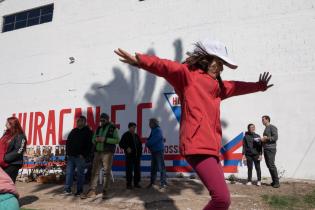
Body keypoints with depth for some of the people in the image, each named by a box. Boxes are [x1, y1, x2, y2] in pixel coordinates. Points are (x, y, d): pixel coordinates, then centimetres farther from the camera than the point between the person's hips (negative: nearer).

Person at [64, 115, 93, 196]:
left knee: (80, 174, 1)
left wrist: (83, 154, -13)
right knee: (69, 172, 5)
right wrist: (67, 153, 9)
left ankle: (79, 190, 10)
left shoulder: (88, 132, -2)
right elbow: (68, 142, 20)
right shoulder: (73, 131, 15)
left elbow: (89, 145, -8)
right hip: (71, 156, 6)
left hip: (80, 157, -6)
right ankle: (67, 189, 12)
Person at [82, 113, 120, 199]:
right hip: (97, 152, 5)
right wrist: (96, 139, -3)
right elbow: (93, 140, 22)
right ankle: (92, 191, 7)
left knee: (107, 172, -2)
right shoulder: (98, 128, 18)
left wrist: (105, 139, -16)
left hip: (107, 152, -5)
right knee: (95, 171, 3)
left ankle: (105, 191, 6)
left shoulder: (113, 128, 2)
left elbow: (117, 140, -8)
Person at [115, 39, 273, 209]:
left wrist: (258, 86, 50)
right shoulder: (187, 74, 1)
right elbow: (167, 67, -17)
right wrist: (140, 60, -32)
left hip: (211, 148, 9)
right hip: (197, 147, -9)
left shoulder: (218, 86, 24)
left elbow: (236, 87, 40)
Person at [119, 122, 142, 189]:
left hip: (137, 155, 6)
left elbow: (140, 144, 26)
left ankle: (136, 183, 19)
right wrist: (127, 148, -17)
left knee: (137, 170, 8)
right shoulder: (126, 135, 0)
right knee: (129, 170, -4)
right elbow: (121, 144, -4)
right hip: (130, 155, -5)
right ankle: (129, 184, 7)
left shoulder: (136, 136, 16)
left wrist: (140, 151, 13)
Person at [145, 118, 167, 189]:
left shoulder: (158, 130, -13)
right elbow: (149, 139, 18)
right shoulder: (153, 130, 15)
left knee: (161, 167, -4)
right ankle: (152, 182, 23)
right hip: (153, 151, 9)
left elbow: (153, 140, -20)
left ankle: (163, 183, 2)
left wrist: (147, 143, -5)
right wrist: (147, 142, -3)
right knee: (153, 167, 14)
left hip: (159, 151, -9)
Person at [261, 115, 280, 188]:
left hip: (271, 149, -9)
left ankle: (276, 182, -3)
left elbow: (275, 137, -16)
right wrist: (262, 140, 8)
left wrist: (266, 138, -14)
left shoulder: (272, 127, -6)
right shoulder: (266, 128, 20)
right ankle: (274, 181, 15)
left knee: (271, 165, -10)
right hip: (265, 149, 9)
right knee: (268, 165, 9)